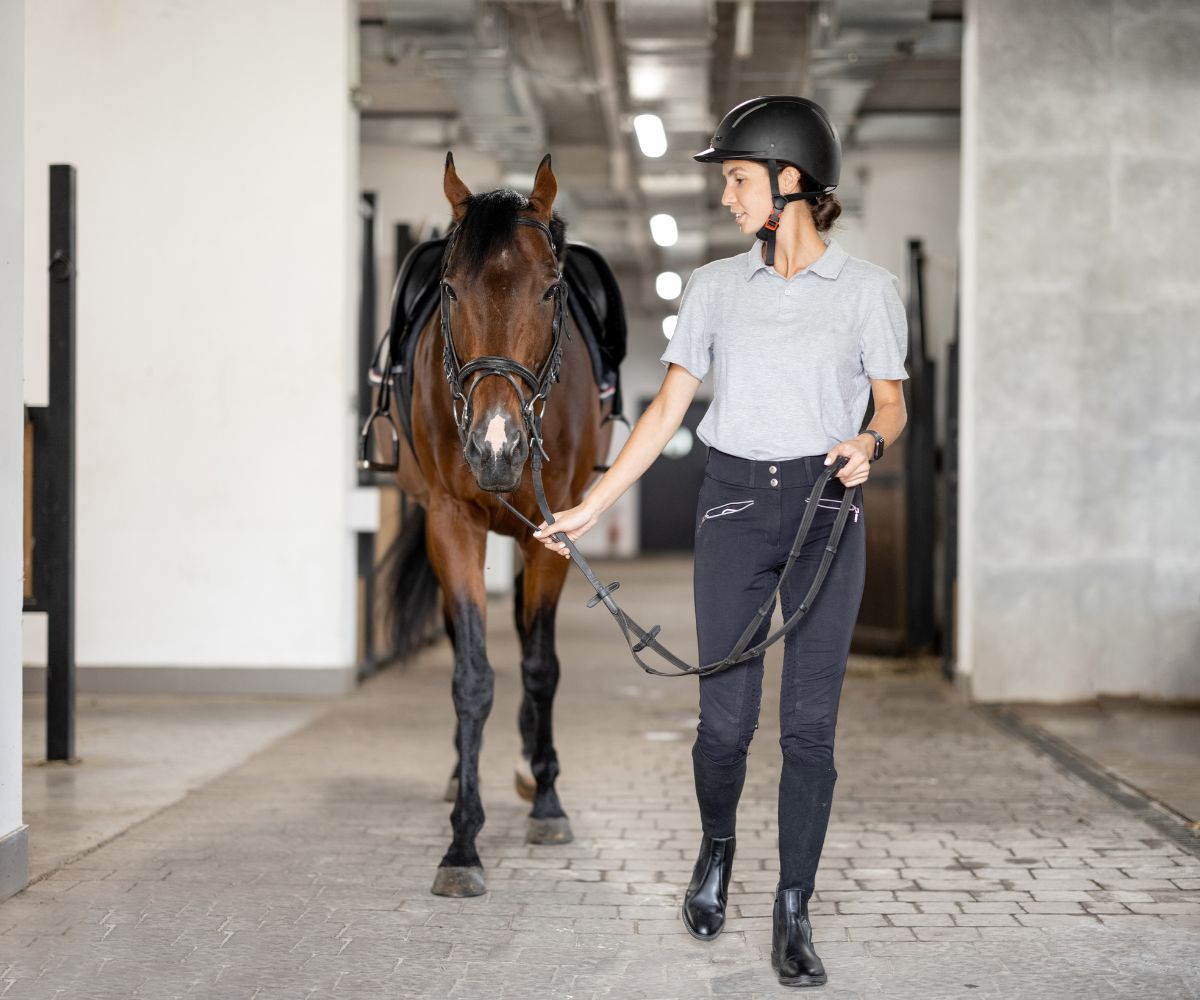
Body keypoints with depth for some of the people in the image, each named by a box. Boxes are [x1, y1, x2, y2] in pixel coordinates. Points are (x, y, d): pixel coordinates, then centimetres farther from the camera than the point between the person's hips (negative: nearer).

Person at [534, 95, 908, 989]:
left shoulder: (868, 289, 1)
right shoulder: (715, 287, 7)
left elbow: (892, 402, 7)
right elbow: (667, 410, 10)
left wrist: (869, 442, -17)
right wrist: (592, 508, 7)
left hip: (827, 504, -1)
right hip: (734, 502, 2)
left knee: (810, 722, -3)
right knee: (726, 719, -2)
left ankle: (793, 916, 7)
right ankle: (717, 848, 29)